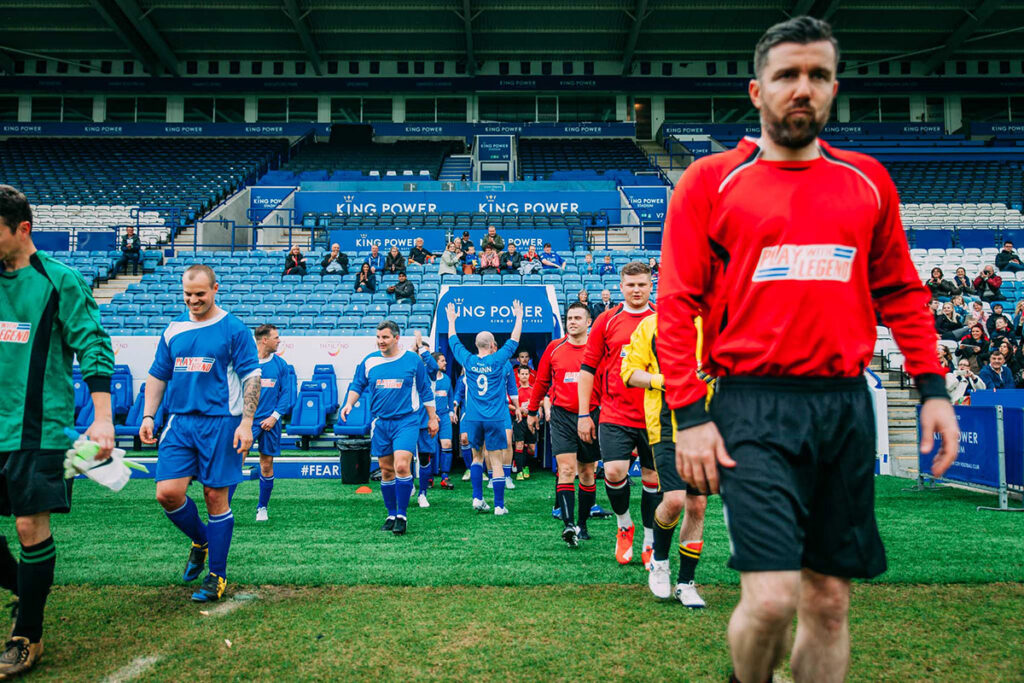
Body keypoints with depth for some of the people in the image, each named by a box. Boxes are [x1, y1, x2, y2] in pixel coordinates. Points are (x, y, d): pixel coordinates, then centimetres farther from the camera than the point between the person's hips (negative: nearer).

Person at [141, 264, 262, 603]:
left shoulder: (234, 329, -3)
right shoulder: (173, 329, 11)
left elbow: (251, 378, -5)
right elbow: (158, 375, 18)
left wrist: (246, 423, -12)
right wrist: (148, 416, 9)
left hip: (219, 422, -4)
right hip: (179, 422, 4)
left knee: (216, 495, 1)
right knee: (167, 493, -5)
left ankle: (217, 575, 14)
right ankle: (200, 540, 26)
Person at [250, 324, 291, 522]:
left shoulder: (280, 364, 5)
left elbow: (285, 394, 6)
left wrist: (275, 416, -5)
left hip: (269, 422, 2)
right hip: (247, 420, -2)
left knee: (267, 466, 8)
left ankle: (262, 507, 23)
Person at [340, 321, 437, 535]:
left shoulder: (413, 360, 0)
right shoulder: (369, 362, 6)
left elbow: (425, 391, 7)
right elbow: (357, 385, 15)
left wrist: (432, 418, 9)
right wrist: (349, 403, -4)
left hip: (406, 421, -3)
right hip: (380, 423, 3)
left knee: (401, 466, -17)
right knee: (386, 470, 8)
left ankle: (402, 515, -4)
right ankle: (391, 515, 22)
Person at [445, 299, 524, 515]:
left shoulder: (468, 361, 1)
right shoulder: (497, 360, -5)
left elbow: (453, 341, 17)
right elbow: (514, 340, 7)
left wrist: (451, 320, 31)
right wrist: (519, 317, 18)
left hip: (473, 418, 3)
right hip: (495, 418, -3)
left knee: (477, 457, 20)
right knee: (495, 461, 0)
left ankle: (477, 498, 12)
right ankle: (499, 505, 1)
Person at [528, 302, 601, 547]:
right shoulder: (554, 348, 5)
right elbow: (541, 382, 14)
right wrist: (532, 411, 17)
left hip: (590, 416, 0)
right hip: (561, 416, 0)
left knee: (587, 473, 8)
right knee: (566, 469, -11)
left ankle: (582, 524, 22)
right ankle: (568, 525, -15)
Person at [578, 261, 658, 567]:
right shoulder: (607, 321, 4)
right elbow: (587, 368, 6)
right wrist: (583, 414, 2)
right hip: (615, 414, -1)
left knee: (653, 479, 6)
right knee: (614, 472, -12)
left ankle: (650, 544, 23)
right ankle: (623, 524, 17)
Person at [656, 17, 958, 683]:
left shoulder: (868, 180, 14)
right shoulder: (710, 180, 2)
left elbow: (900, 292, 18)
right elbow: (677, 303, -2)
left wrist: (933, 388, 9)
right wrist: (689, 415, -9)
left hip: (847, 404, 4)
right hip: (754, 406, -4)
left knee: (830, 601, 10)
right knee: (772, 599, -10)